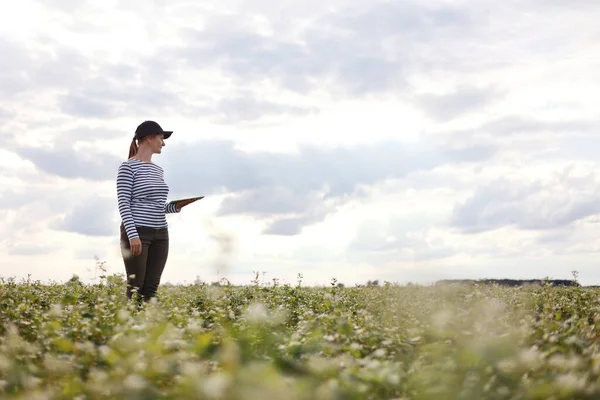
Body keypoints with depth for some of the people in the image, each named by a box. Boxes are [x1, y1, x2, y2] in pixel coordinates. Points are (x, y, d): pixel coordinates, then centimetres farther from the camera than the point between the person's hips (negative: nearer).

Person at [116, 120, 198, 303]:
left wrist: (176, 206, 2)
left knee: (151, 288, 3)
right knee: (135, 288, -6)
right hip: (137, 232, -7)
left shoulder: (158, 170, 17)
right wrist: (132, 235, -20)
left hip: (160, 234, 7)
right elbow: (123, 203, -12)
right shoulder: (128, 166, -6)